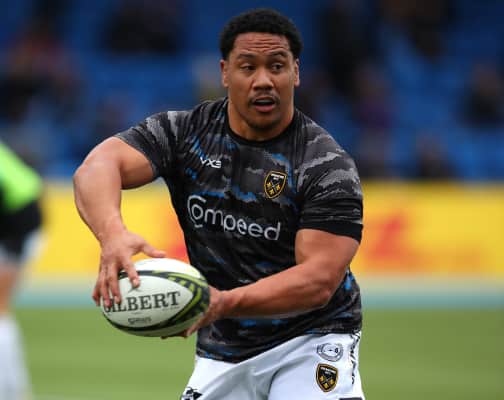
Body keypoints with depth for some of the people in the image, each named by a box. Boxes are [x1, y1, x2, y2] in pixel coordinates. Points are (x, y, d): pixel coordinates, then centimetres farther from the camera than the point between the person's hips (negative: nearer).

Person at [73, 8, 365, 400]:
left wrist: (224, 303, -41)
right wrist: (113, 233, -45)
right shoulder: (185, 132, -5)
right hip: (221, 351, 4)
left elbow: (319, 281, -25)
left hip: (312, 341, -4)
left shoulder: (328, 166, -15)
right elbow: (98, 166, -22)